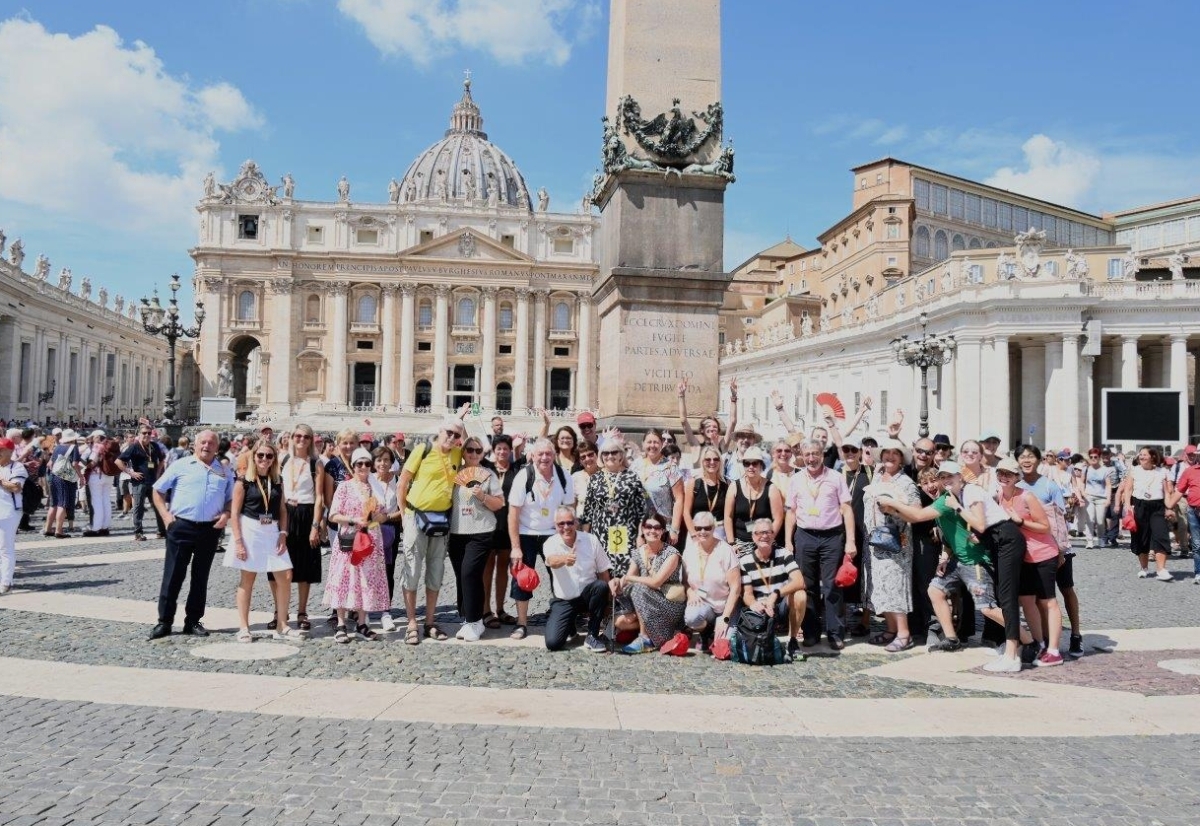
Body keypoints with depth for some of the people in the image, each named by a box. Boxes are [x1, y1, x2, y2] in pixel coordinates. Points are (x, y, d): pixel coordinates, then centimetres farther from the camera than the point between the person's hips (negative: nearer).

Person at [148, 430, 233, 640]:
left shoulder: (224, 472, 10)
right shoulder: (181, 466, 3)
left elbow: (231, 499, 16)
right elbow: (157, 490, 7)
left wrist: (226, 514, -4)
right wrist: (165, 515, -3)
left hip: (210, 529, 2)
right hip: (181, 527, -2)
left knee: (201, 577, 9)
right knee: (173, 575, 0)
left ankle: (193, 621, 18)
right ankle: (164, 621, 9)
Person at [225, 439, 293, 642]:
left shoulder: (277, 482, 10)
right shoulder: (244, 482, -3)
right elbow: (235, 514, -6)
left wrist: (283, 533, 0)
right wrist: (238, 542, -12)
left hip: (272, 532, 4)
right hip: (250, 531, -4)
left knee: (285, 577, -1)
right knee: (247, 579, 2)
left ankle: (281, 626, 9)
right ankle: (243, 628, 11)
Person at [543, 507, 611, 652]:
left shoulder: (591, 540, -6)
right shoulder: (551, 543, -11)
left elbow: (603, 571, 0)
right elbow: (552, 561, -35)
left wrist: (604, 602, -6)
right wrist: (564, 559, -59)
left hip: (588, 595, 1)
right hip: (563, 600, -1)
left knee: (601, 586, -32)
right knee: (553, 643, -18)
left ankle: (592, 636, -14)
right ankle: (570, 625, 20)